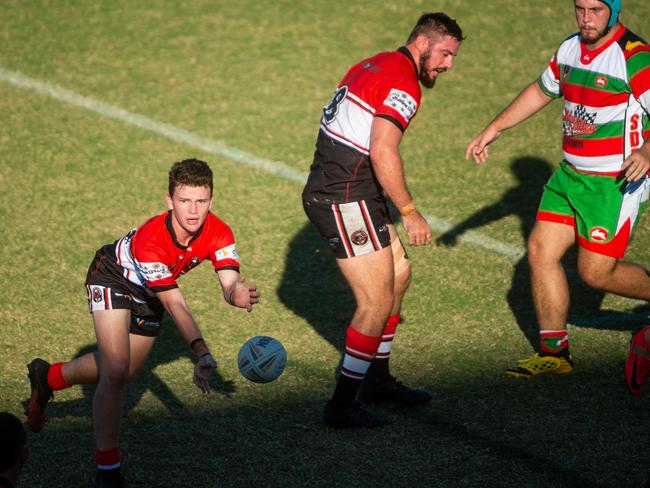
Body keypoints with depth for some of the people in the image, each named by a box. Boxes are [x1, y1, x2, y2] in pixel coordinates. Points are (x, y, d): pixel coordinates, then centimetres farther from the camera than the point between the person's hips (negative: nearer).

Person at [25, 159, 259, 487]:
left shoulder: (218, 233, -28)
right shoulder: (149, 241, -42)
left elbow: (229, 282, -37)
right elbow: (175, 304, -41)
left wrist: (237, 294, -62)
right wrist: (201, 352, -51)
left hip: (148, 293, 6)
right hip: (113, 277, -6)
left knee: (125, 372, 18)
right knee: (116, 371, -22)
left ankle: (48, 377, 44)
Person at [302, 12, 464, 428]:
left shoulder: (374, 67, 17)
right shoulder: (403, 83, -15)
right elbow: (383, 153, -25)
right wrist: (409, 211, -17)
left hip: (328, 190, 11)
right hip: (345, 201, -11)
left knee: (398, 274, 21)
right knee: (378, 302, -9)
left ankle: (378, 379, 30)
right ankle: (342, 405, -5)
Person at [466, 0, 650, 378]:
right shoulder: (570, 49, 6)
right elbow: (542, 91, 23)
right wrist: (493, 130, 25)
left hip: (617, 184, -8)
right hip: (571, 176, 8)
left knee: (596, 271, -5)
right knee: (541, 250, 3)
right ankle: (554, 353, 13)